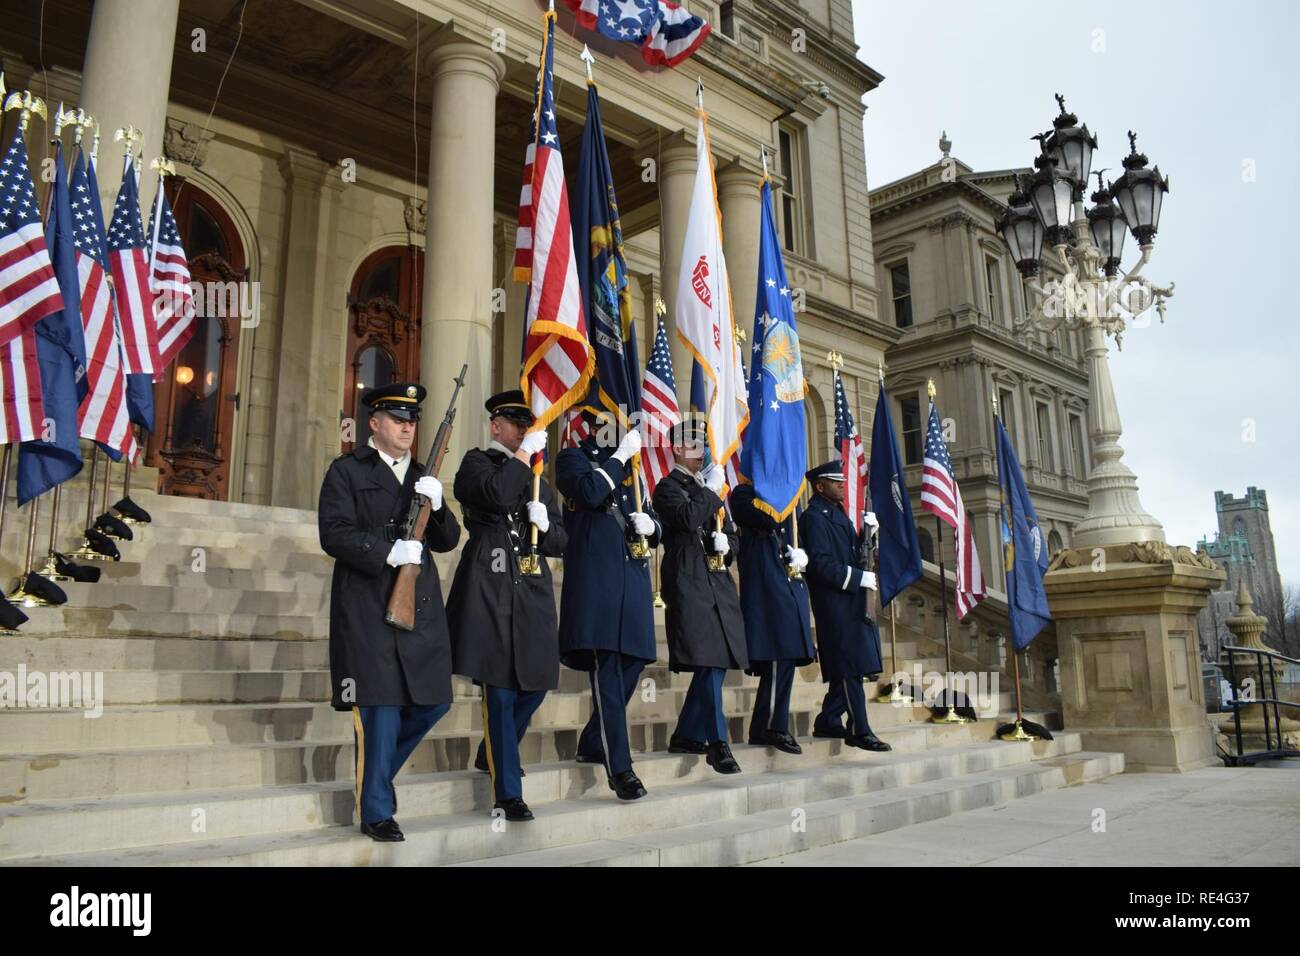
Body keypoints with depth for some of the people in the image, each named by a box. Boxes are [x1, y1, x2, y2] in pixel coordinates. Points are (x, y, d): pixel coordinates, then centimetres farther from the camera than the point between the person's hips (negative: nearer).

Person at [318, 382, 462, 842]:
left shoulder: (422, 477, 18)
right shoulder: (346, 471, 2)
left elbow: (448, 541, 13)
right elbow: (334, 535, -9)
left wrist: (436, 504, -6)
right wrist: (388, 552, -21)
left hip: (420, 607, 6)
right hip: (368, 609, -6)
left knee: (434, 700, 7)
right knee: (382, 707, -2)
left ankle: (377, 769, 31)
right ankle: (376, 811, 14)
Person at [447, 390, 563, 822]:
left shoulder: (538, 479, 20)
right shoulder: (476, 462, 4)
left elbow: (558, 544, 17)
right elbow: (495, 495, -20)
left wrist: (545, 525, -4)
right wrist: (524, 453, -11)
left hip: (533, 591, 6)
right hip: (491, 588, -6)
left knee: (536, 684, 9)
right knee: (501, 689, -4)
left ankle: (493, 754, 35)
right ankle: (508, 791, 5)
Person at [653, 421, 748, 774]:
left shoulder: (709, 489, 24)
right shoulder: (668, 487, 0)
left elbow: (729, 533, 25)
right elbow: (687, 519, -20)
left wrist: (726, 544, 3)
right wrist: (711, 490, -8)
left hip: (717, 582, 8)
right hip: (689, 582, -8)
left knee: (715, 662, 8)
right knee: (708, 662, -12)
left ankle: (686, 736, 20)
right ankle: (718, 743, -7)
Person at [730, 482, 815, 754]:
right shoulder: (744, 494, -3)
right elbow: (770, 521, -23)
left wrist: (801, 554, 3)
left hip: (790, 585, 9)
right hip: (767, 586, -9)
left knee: (784, 657, 8)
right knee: (780, 656, -12)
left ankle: (765, 728, 16)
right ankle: (772, 728, -2)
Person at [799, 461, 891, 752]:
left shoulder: (837, 513, 19)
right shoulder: (814, 517, -11)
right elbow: (821, 563, -19)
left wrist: (866, 532, 5)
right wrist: (860, 578, -18)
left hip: (851, 601, 10)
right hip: (834, 601, -10)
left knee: (848, 667, 12)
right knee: (851, 666, -7)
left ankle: (827, 722, 22)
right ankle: (859, 730, -1)